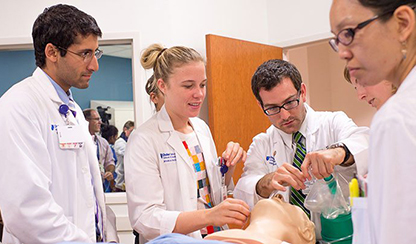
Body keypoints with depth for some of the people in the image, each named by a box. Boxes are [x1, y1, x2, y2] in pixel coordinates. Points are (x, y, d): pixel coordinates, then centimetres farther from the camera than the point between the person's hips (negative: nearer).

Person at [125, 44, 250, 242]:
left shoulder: (201, 128, 6)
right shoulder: (143, 140, -13)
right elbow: (144, 219, -20)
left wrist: (229, 166, -3)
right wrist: (209, 215, -30)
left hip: (216, 237, 5)